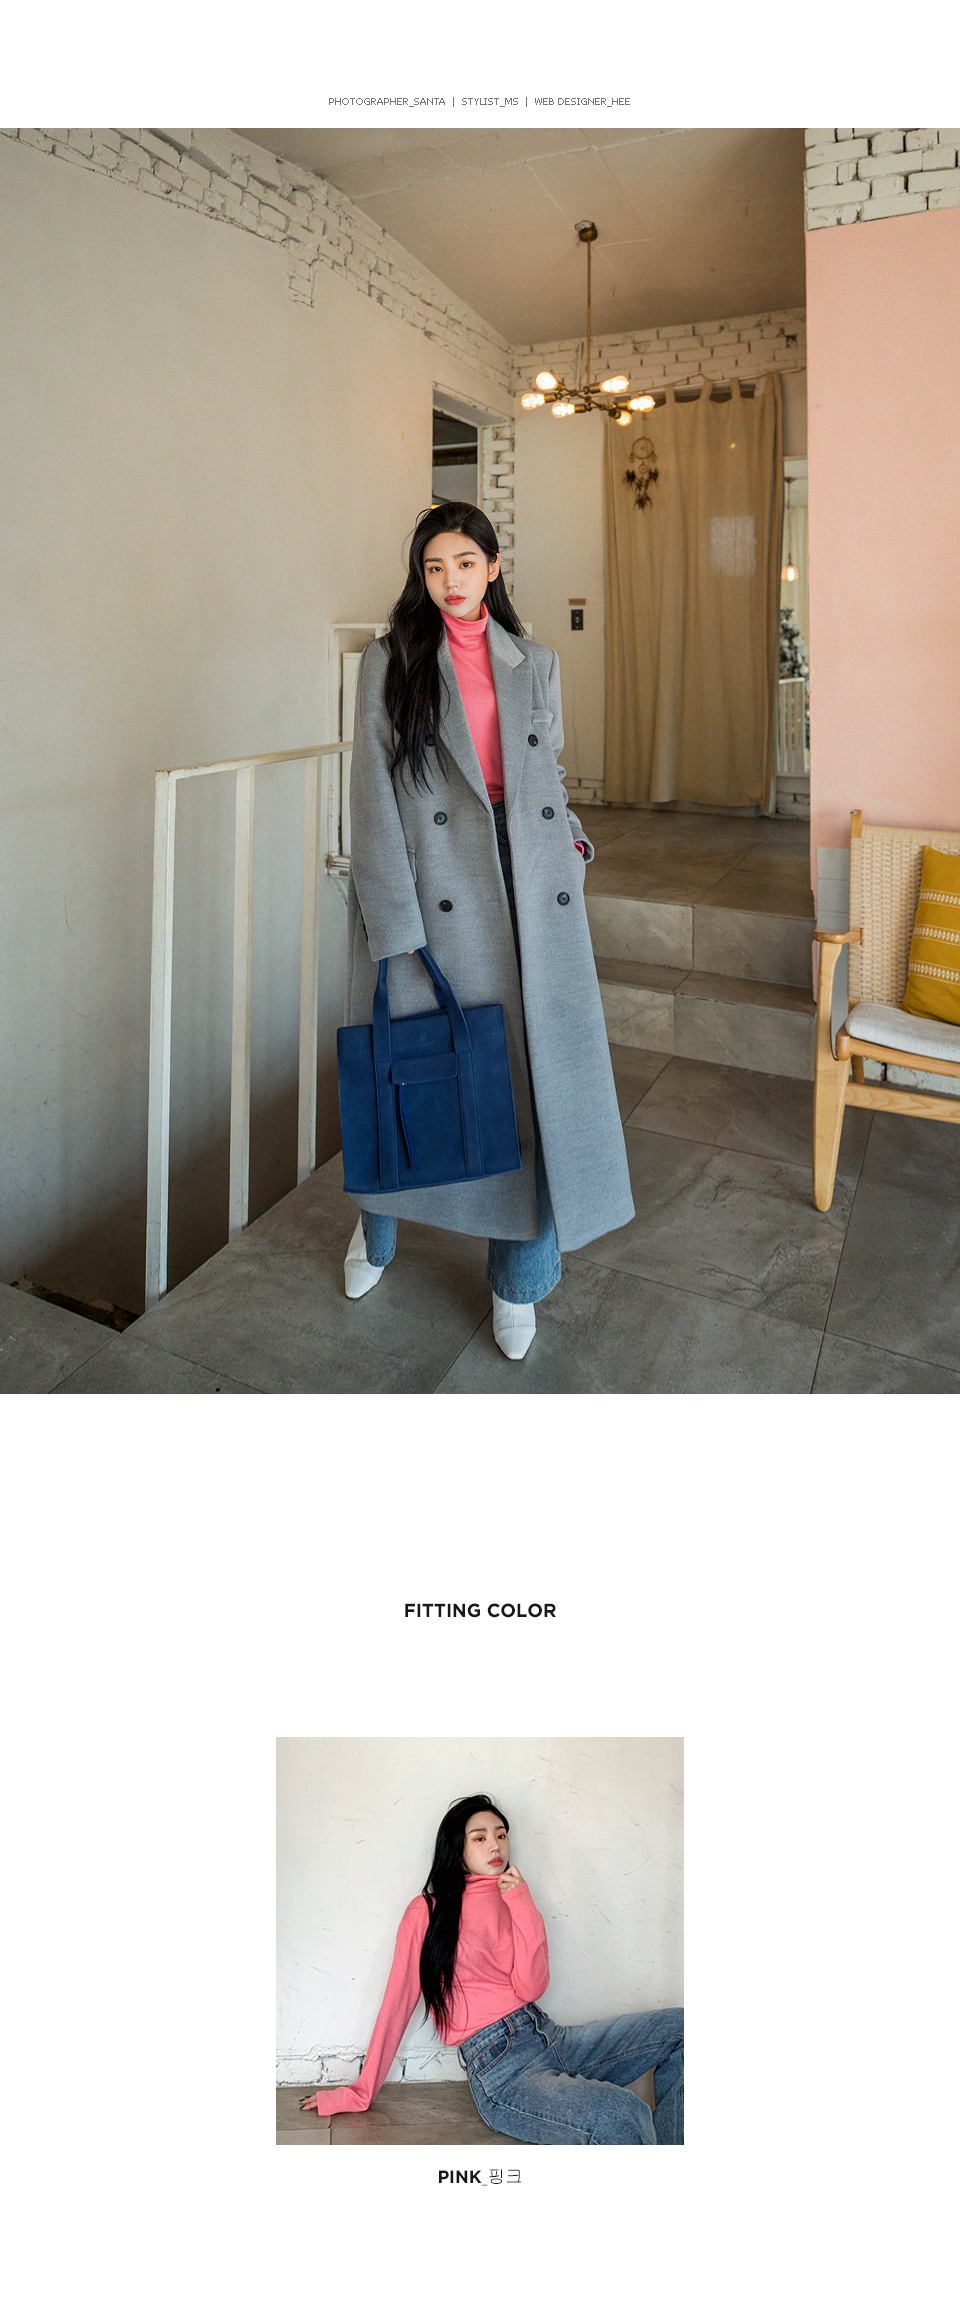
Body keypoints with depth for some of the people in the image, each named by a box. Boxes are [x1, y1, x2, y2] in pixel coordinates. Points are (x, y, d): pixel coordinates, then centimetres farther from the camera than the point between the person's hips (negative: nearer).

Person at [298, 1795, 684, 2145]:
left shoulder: (515, 1905, 17)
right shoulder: (428, 1912, 4)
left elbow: (530, 1988, 1)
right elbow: (397, 2003, 5)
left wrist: (521, 1905, -6)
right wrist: (360, 2092, 7)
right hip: (500, 2068, -7)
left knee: (678, 2028, -8)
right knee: (623, 2117, -36)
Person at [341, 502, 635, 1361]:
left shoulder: (534, 663, 13)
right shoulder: (390, 661, 3)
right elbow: (374, 794, -5)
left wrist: (569, 842, 5)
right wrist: (393, 923, -13)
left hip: (528, 890, 2)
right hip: (431, 891, -2)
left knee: (539, 1073, -1)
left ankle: (519, 1278, 15)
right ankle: (378, 1228, 35)